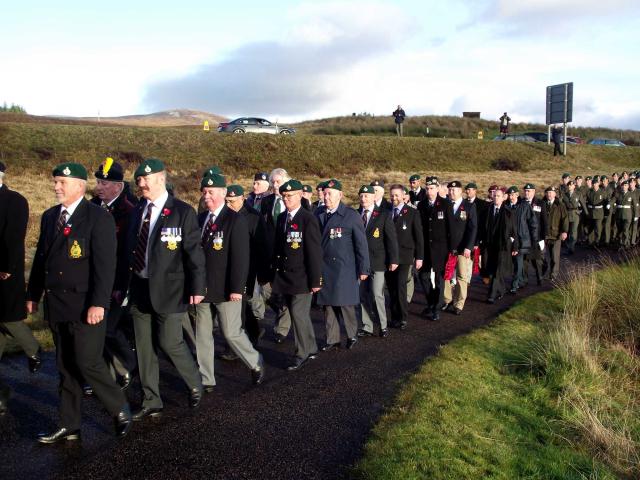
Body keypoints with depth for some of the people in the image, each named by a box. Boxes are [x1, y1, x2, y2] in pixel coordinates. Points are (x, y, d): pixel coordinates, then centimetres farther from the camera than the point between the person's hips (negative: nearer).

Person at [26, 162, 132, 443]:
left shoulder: (98, 218, -10)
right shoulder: (49, 217, 12)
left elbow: (105, 264, -15)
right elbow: (41, 258, 17)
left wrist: (98, 303, -20)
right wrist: (33, 295, 16)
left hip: (85, 306, -7)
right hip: (56, 305, 7)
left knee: (87, 363, -6)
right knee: (66, 367, 13)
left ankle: (120, 410, 15)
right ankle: (69, 426, 24)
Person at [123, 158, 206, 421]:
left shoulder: (182, 212, -8)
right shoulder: (137, 211, 10)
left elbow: (194, 253, -9)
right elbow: (130, 250, 13)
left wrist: (197, 288, -12)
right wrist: (123, 285, 12)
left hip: (168, 290, -6)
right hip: (139, 289, 6)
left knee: (169, 343, -3)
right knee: (144, 347, 10)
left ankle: (195, 385, 25)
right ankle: (151, 403, 24)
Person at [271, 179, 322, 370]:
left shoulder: (308, 219, -11)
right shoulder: (281, 217, 9)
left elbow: (315, 252, -13)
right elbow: (278, 245, 13)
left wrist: (315, 280, -14)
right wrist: (274, 272, 9)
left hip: (301, 277, -6)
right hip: (284, 276, 6)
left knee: (299, 314, -6)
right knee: (300, 315, 14)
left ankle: (302, 354, 10)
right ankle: (311, 349, 28)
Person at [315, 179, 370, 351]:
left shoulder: (351, 215, -5)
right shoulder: (318, 214, 6)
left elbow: (361, 244, -4)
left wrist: (363, 269, -6)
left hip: (344, 269, -4)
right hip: (323, 268, 4)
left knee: (345, 303, -1)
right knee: (328, 304, 7)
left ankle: (352, 335, 23)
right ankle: (332, 340, 20)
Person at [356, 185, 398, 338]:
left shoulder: (384, 215, -1)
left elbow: (391, 238, -3)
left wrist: (393, 260, -8)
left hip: (377, 262, -3)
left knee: (377, 294, -6)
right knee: (363, 295, 7)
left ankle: (383, 326, 10)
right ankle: (367, 327, 17)